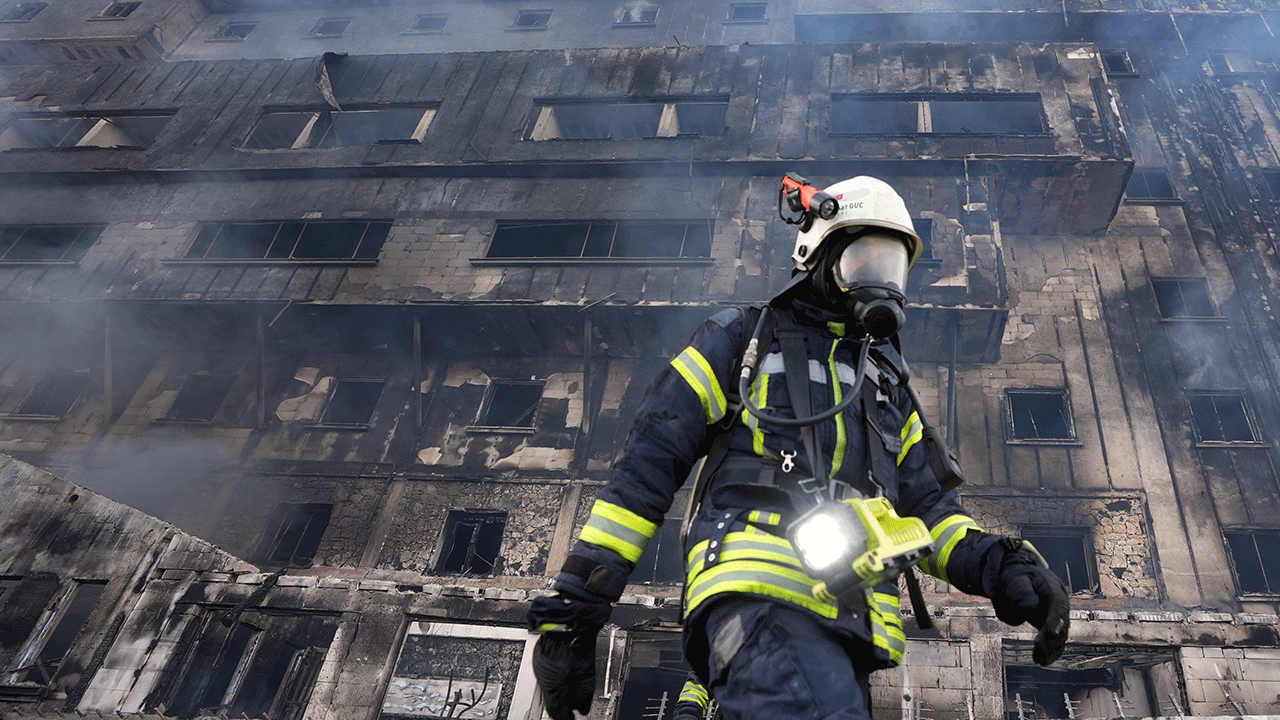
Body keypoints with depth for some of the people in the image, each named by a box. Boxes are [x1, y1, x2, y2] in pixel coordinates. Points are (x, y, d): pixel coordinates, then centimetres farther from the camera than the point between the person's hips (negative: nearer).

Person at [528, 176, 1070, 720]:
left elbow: (926, 505, 26)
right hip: (759, 592, -6)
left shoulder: (888, 384, 30)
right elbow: (648, 465, 6)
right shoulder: (742, 339, 13)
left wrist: (998, 564, 3)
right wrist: (574, 603, 0)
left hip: (851, 628, 7)